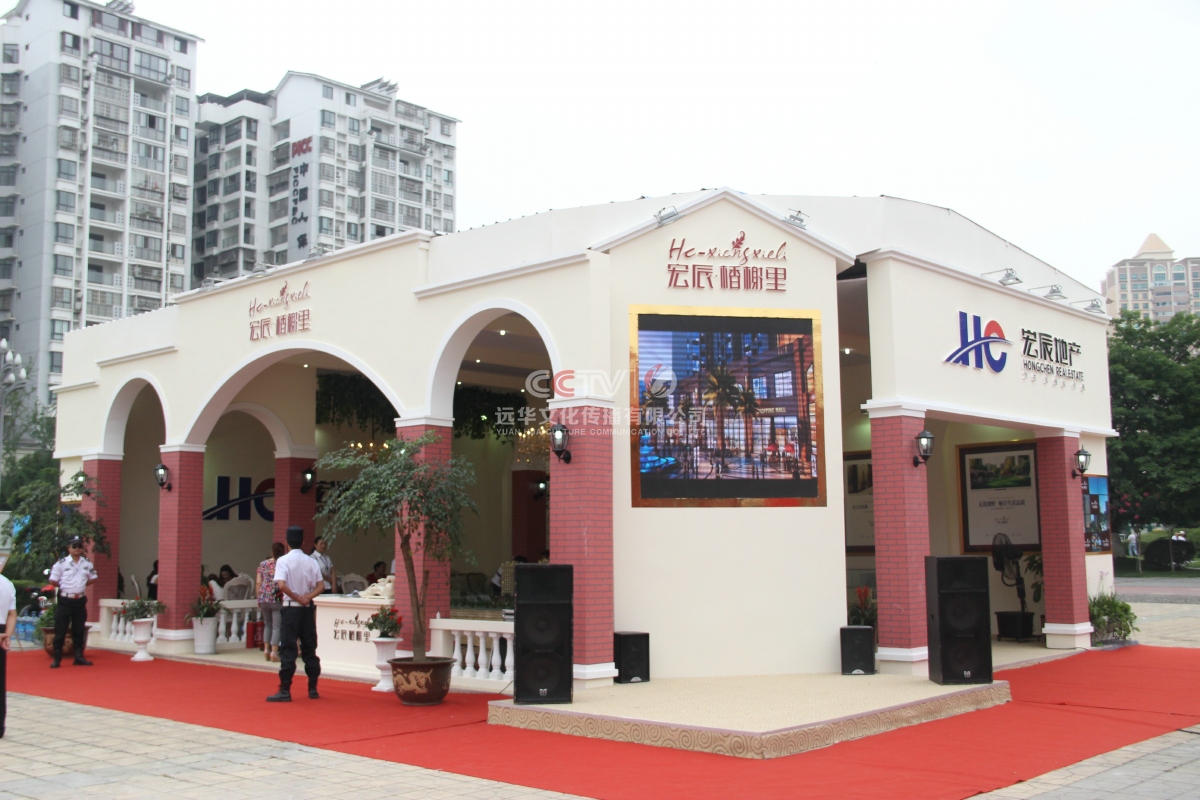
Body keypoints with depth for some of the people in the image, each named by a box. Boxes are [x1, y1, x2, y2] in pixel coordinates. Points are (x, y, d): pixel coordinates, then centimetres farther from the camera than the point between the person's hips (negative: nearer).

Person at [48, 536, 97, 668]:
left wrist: (82, 584, 6)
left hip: (80, 601, 4)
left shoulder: (87, 564, 6)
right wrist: (65, 586, 1)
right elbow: (53, 581, -3)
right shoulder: (61, 563, -6)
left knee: (79, 631, 10)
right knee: (60, 631, -2)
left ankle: (79, 657, 16)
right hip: (65, 601, -4)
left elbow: (93, 578, 17)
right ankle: (56, 659, 4)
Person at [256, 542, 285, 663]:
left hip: (264, 599, 4)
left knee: (267, 625, 19)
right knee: (277, 627, 1)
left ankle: (266, 650, 16)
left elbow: (258, 583, 6)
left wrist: (258, 598, 14)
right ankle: (274, 653, -3)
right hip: (277, 599, -4)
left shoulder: (263, 564, 6)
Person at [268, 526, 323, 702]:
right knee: (309, 648, 10)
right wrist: (307, 597, -8)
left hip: (291, 608, -4)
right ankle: (313, 689, 13)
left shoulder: (283, 560, -7)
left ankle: (285, 691, -4)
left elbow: (281, 585, -20)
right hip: (308, 609, 4)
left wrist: (297, 598, -10)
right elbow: (321, 586, 1)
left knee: (288, 649, -2)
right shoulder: (311, 561, 6)